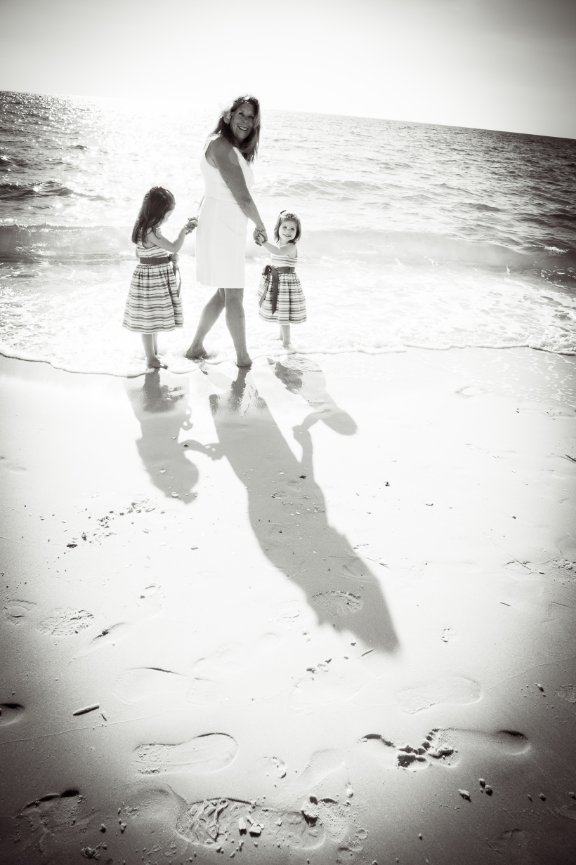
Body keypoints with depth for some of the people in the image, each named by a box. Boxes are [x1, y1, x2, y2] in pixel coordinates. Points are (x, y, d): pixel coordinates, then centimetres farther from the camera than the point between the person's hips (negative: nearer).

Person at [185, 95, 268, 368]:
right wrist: (260, 226, -7)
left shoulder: (235, 149, 18)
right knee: (234, 294, -3)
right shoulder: (221, 146, -15)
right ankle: (243, 358, 6)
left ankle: (196, 347, 24)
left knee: (225, 292, 15)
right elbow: (243, 198, -19)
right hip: (220, 226, -10)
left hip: (229, 228, 10)